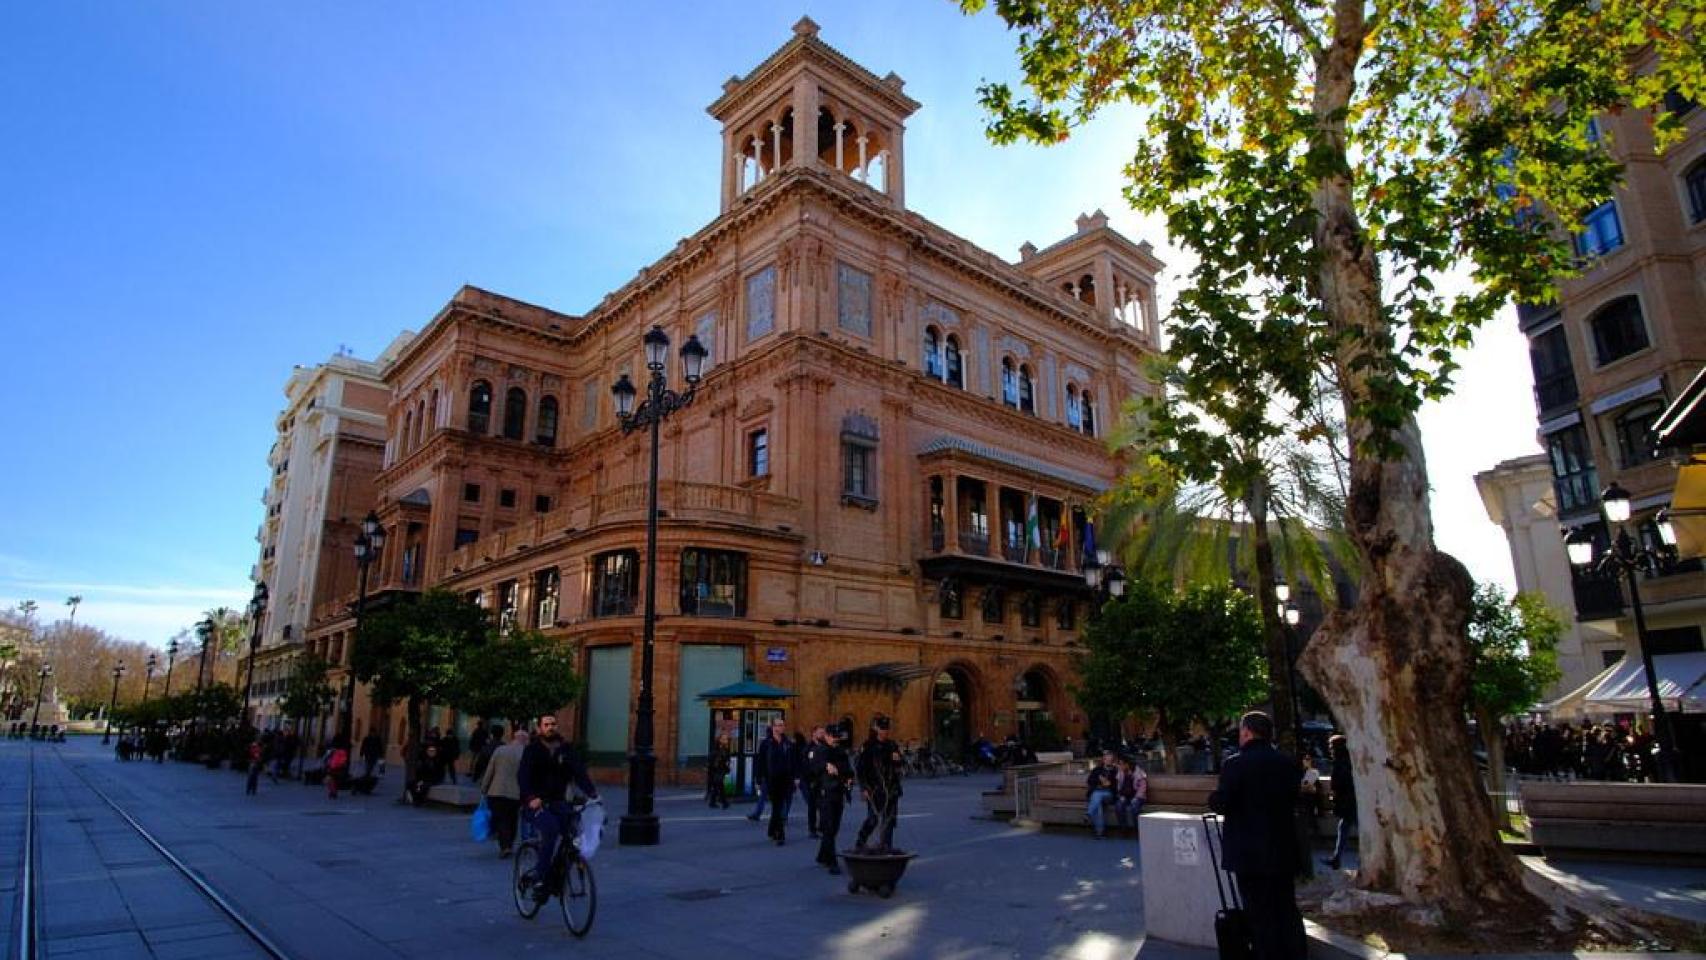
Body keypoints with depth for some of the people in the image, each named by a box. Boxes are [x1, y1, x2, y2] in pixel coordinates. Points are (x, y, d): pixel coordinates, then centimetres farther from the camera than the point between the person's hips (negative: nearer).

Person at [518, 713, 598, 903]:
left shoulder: (566, 750, 9)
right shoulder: (532, 750, -1)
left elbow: (579, 772, -2)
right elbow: (522, 776, -14)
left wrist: (591, 792, -20)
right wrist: (531, 797, -33)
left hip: (558, 803, 4)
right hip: (536, 803, -3)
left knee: (576, 828, -20)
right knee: (550, 830, -29)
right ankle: (540, 880, -18)